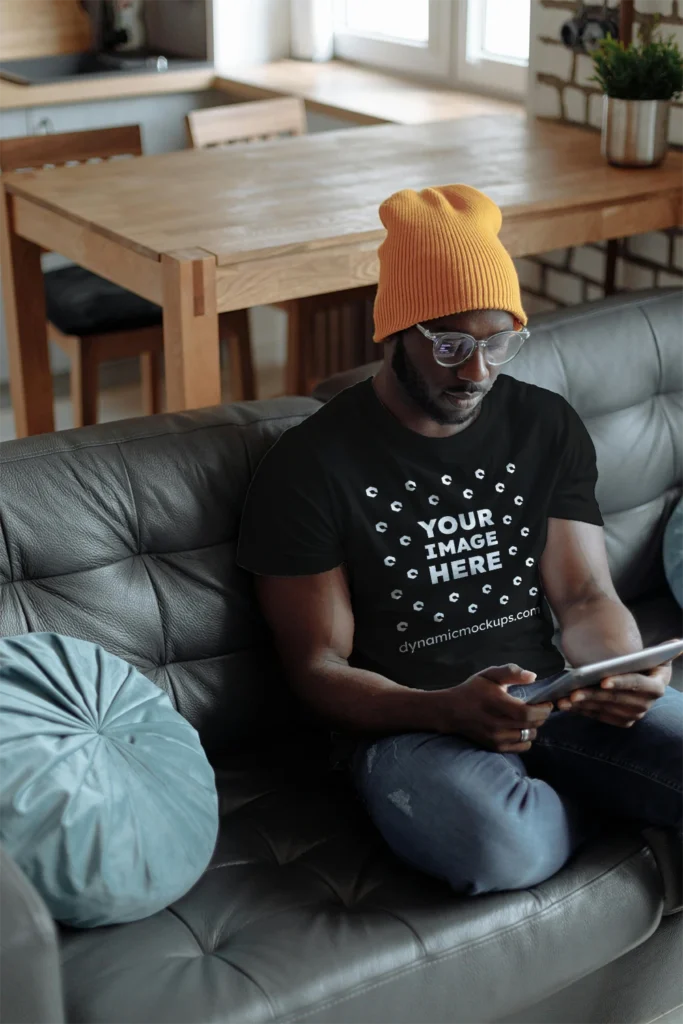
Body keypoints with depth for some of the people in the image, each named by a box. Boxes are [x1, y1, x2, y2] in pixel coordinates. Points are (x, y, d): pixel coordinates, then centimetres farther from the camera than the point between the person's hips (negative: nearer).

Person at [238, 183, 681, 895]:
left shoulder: (547, 427, 9)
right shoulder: (311, 465, -6)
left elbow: (584, 595, 7)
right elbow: (318, 668, -5)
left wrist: (624, 672, -17)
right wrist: (450, 710, -24)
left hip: (550, 696, 3)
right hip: (410, 725, -2)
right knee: (501, 847, -35)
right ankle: (596, 796, -2)